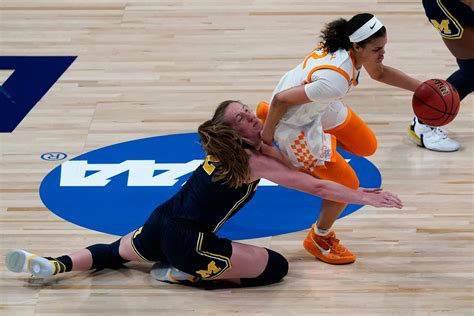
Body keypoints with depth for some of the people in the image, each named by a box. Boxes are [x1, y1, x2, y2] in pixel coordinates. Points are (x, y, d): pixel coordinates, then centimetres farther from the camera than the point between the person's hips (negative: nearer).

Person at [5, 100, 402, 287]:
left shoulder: (226, 149, 9)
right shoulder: (253, 162, -14)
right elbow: (315, 187, -15)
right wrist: (364, 197, -8)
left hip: (160, 224, 8)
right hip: (188, 242, -8)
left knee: (114, 252, 34)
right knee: (276, 267, -4)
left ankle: (51, 265, 12)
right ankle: (184, 274, -3)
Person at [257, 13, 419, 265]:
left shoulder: (348, 47, -17)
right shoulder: (336, 81, -41)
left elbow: (379, 73, 6)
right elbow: (281, 99, -32)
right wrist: (267, 134, -15)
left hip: (318, 106, 8)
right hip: (294, 124, -8)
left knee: (367, 146, 23)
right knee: (347, 184, -5)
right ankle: (318, 240, 24)